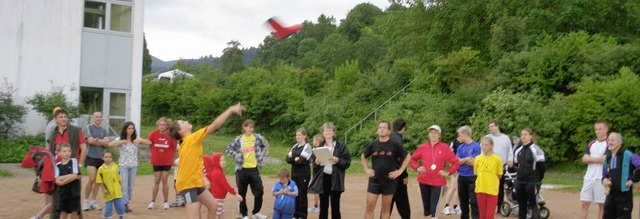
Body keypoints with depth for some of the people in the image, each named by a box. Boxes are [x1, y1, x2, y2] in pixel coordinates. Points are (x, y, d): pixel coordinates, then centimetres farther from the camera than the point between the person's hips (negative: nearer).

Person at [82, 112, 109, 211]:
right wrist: (102, 142, -3)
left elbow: (107, 142, 1)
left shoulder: (104, 130, 15)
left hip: (101, 157, 5)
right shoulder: (88, 128, 1)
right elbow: (90, 140, -13)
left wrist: (96, 140, -10)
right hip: (91, 157, -5)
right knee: (91, 179, -13)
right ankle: (86, 200, 1)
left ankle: (92, 201, 14)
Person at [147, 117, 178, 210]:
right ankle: (153, 201, 16)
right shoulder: (153, 134, -12)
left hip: (167, 161, -1)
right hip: (156, 161, 1)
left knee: (165, 180, 1)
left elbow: (175, 147, -4)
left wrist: (171, 156, 4)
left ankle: (166, 202, 13)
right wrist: (155, 154, 10)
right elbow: (150, 145, 4)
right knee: (156, 181, 5)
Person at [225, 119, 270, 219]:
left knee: (259, 191, 2)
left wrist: (261, 156, 6)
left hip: (254, 169, 2)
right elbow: (229, 149, 2)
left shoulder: (257, 137, -1)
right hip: (242, 170, -2)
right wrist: (237, 156, -9)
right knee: (242, 193, 6)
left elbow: (266, 145, 15)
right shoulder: (239, 139, -6)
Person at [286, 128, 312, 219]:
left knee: (302, 195, 0)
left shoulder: (307, 147, -8)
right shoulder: (294, 146, 12)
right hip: (294, 173, 6)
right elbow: (288, 158, 5)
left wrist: (293, 159, -3)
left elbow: (302, 161, -19)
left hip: (303, 175, -6)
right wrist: (296, 159, -13)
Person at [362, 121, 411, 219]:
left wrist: (400, 171, -2)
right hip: (374, 180, 1)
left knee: (386, 208, 6)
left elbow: (407, 157, 4)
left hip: (389, 181, -1)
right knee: (369, 206, -3)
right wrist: (366, 169, 7)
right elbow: (363, 156, 18)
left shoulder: (395, 144, -4)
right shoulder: (373, 144, 2)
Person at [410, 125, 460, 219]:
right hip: (424, 181, 3)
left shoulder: (444, 147, -3)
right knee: (426, 206, 12)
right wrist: (417, 168, 0)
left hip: (438, 182, -3)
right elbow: (412, 159, 14)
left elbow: (455, 162, 1)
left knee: (434, 207, -9)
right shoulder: (422, 147, 2)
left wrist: (448, 172, -6)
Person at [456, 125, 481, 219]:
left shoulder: (476, 146, -8)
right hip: (461, 177, 6)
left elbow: (473, 162, -13)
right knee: (463, 201, 14)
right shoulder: (460, 147, 9)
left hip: (472, 177, -6)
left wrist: (462, 160, -2)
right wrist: (467, 159, -14)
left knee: (474, 202, -6)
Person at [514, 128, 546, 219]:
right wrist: (520, 174, 14)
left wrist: (539, 179, -3)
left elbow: (541, 165, -9)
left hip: (532, 182, -6)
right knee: (521, 204, 11)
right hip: (520, 182, 6)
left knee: (533, 204, -6)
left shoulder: (536, 149, -9)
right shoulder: (518, 151, 12)